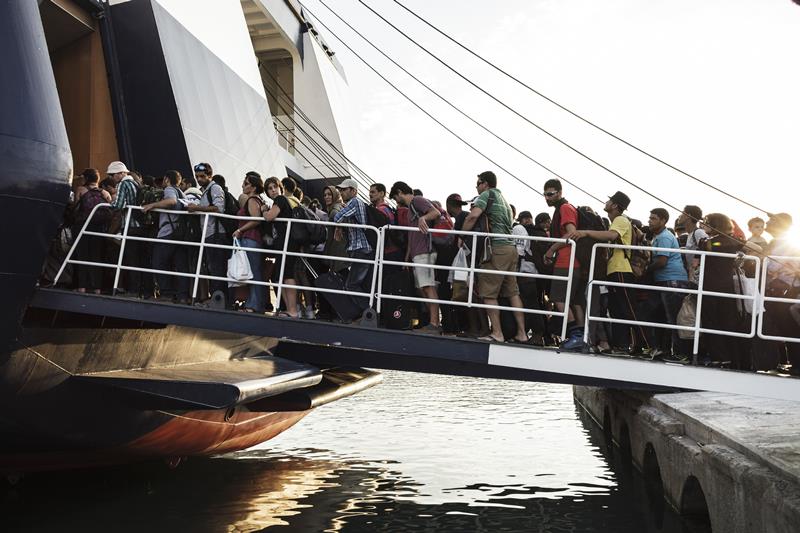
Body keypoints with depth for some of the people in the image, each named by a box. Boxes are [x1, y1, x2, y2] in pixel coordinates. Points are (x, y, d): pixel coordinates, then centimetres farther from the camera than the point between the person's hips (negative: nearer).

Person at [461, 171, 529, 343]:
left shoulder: (487, 194, 0)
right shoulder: (503, 199, 26)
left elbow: (473, 216, -15)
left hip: (497, 247, -9)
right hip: (511, 246, 9)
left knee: (488, 293, -6)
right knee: (512, 292, 9)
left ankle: (497, 333, -9)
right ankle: (522, 333, 7)